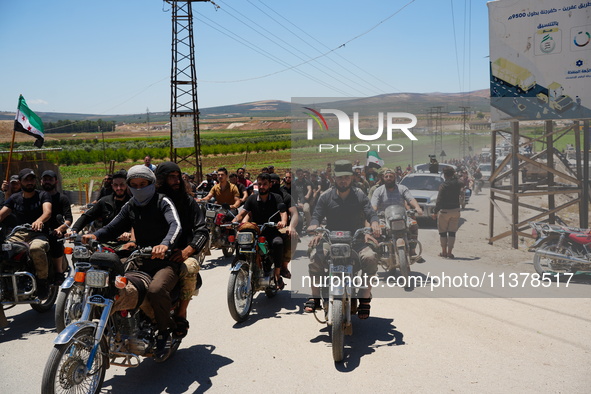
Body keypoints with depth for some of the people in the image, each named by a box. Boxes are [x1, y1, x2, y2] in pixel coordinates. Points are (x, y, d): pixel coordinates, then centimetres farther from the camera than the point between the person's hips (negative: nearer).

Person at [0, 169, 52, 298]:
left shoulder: (43, 195, 6)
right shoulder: (14, 198, 17)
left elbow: (47, 212, -13)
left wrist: (39, 220, -36)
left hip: (38, 234, -4)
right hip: (19, 234, 4)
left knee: (36, 248, -38)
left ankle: (43, 281, -21)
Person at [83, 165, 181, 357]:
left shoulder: (162, 202, -6)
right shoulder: (130, 206, 15)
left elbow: (176, 224, -24)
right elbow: (113, 227, 8)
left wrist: (165, 244, -45)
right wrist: (95, 236, -15)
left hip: (166, 260, -6)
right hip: (142, 261, 7)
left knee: (156, 290, -33)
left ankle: (164, 331, -7)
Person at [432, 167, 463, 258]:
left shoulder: (444, 185, -13)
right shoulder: (458, 184, 1)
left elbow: (439, 200, -15)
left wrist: (435, 211, -10)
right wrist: (455, 177, 28)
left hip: (445, 211, -4)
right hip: (456, 210, 4)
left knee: (443, 232, 8)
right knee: (452, 232, 7)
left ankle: (444, 252, 12)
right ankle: (449, 252, 5)